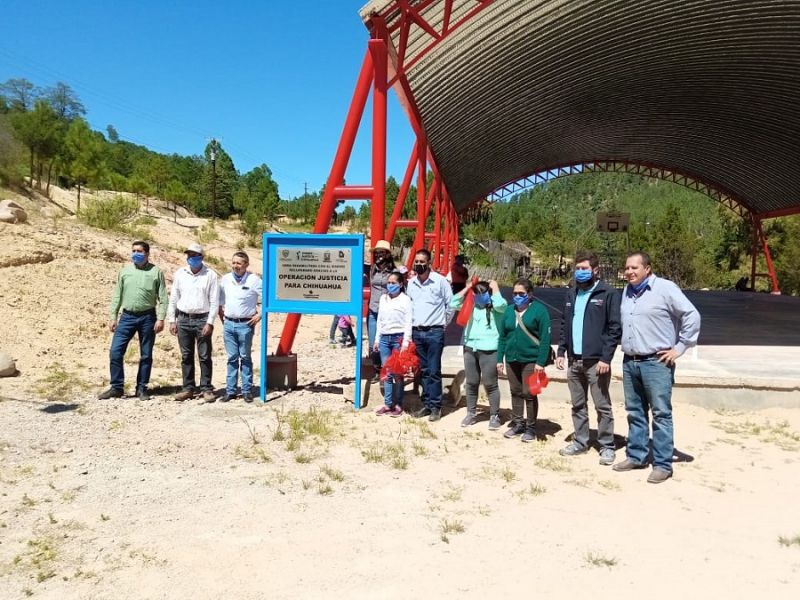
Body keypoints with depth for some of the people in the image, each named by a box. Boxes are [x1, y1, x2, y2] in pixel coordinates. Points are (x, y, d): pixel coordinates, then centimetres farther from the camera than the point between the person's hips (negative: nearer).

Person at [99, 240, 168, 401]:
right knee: (115, 352, -4)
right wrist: (113, 317, 4)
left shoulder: (156, 272, 0)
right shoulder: (124, 271, 9)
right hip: (127, 316, 2)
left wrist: (160, 319, -10)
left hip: (147, 317, -2)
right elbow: (117, 296, 10)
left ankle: (142, 388, 16)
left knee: (146, 355, 5)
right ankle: (117, 387, 8)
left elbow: (163, 298, -2)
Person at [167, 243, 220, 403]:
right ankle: (188, 389, 16)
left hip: (202, 319, -3)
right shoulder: (180, 274, 8)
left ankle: (206, 389, 6)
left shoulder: (210, 275, -2)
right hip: (184, 319, 3)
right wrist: (172, 320, 6)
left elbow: (214, 301, -4)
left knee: (205, 356, -1)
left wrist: (210, 323, -11)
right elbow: (173, 298, 11)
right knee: (186, 356, 9)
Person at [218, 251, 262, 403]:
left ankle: (247, 390, 11)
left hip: (245, 324, -3)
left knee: (245, 358, 4)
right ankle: (230, 390, 14)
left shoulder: (254, 280, -7)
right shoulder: (225, 279, 5)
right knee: (232, 358, 9)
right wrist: (222, 318, 10)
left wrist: (260, 315, -8)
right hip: (229, 323, 3)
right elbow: (219, 302, 16)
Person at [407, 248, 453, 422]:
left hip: (434, 332, -5)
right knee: (424, 370, 11)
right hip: (417, 332, 5)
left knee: (434, 371, -3)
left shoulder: (440, 281, -7)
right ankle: (426, 404, 20)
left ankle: (435, 406, 6)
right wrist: (412, 324, 11)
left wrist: (443, 323, 4)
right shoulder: (411, 283, 8)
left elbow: (450, 305, 0)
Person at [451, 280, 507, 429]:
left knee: (490, 384, -1)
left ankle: (494, 416, 11)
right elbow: (453, 303, 5)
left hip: (489, 350, -5)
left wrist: (495, 288, -10)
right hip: (470, 348, 5)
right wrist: (467, 289, 2)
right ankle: (471, 413, 24)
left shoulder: (497, 307, -2)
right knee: (471, 383, 12)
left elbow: (499, 304, -26)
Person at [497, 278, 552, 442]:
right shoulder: (509, 311, 9)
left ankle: (530, 427, 15)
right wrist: (500, 359, 7)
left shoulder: (539, 310, -7)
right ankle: (517, 423, 27)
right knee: (515, 393, 14)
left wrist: (541, 362, -16)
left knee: (529, 394, 1)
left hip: (531, 360, -5)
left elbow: (545, 338, -11)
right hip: (512, 359, 5)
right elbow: (502, 337, 11)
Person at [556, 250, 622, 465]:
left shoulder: (608, 293, -6)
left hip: (596, 360, -6)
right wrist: (561, 352, 9)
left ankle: (607, 446, 12)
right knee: (578, 405, 13)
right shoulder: (571, 294, 14)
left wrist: (606, 358, -16)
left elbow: (615, 328, -10)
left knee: (602, 406, 2)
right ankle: (580, 442, 24)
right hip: (574, 360, 6)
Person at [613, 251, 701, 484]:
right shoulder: (627, 291, 13)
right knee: (635, 413, 13)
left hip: (656, 362, -7)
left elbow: (692, 316, -11)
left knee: (661, 414, -2)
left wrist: (680, 347, -11)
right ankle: (636, 456, 24)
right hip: (629, 362, 7)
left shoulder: (665, 288, -9)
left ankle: (662, 464, 5)